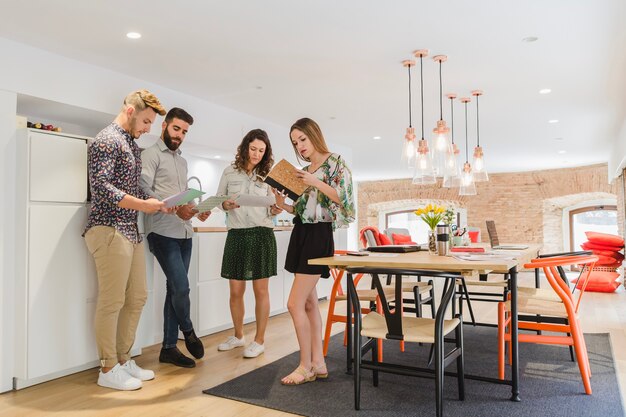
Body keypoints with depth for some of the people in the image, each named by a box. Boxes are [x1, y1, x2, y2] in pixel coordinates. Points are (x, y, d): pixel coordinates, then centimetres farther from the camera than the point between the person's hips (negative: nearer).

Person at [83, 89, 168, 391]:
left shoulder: (132, 145, 19)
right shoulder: (106, 140, -9)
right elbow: (101, 187, -20)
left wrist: (157, 205, 9)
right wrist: (142, 205, -22)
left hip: (132, 231, 10)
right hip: (109, 230, -9)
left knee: (137, 298, 12)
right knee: (112, 302, -3)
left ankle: (123, 359, 24)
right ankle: (108, 369, 10)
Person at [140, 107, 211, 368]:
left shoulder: (182, 161, 21)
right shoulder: (151, 154, -2)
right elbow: (143, 191, -14)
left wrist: (197, 211, 3)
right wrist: (174, 209, -24)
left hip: (184, 232, 7)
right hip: (162, 232, -7)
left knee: (175, 289, 9)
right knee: (181, 286, -12)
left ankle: (169, 347, 17)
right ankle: (188, 331, 14)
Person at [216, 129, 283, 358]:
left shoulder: (268, 175, 7)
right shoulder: (230, 172, 7)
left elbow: (271, 208, 5)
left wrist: (276, 209, -18)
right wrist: (226, 205, -13)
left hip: (262, 234, -1)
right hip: (236, 234, 1)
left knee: (260, 290, 2)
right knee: (236, 290, 7)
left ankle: (259, 340, 16)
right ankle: (238, 336, 27)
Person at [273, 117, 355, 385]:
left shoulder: (336, 164, -4)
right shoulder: (303, 172, 17)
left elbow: (346, 199, -15)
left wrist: (316, 182, -18)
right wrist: (283, 205, 1)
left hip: (318, 236, -8)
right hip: (301, 233, 8)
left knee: (295, 304, -10)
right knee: (309, 302, 9)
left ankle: (306, 366, 5)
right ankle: (318, 363, 18)